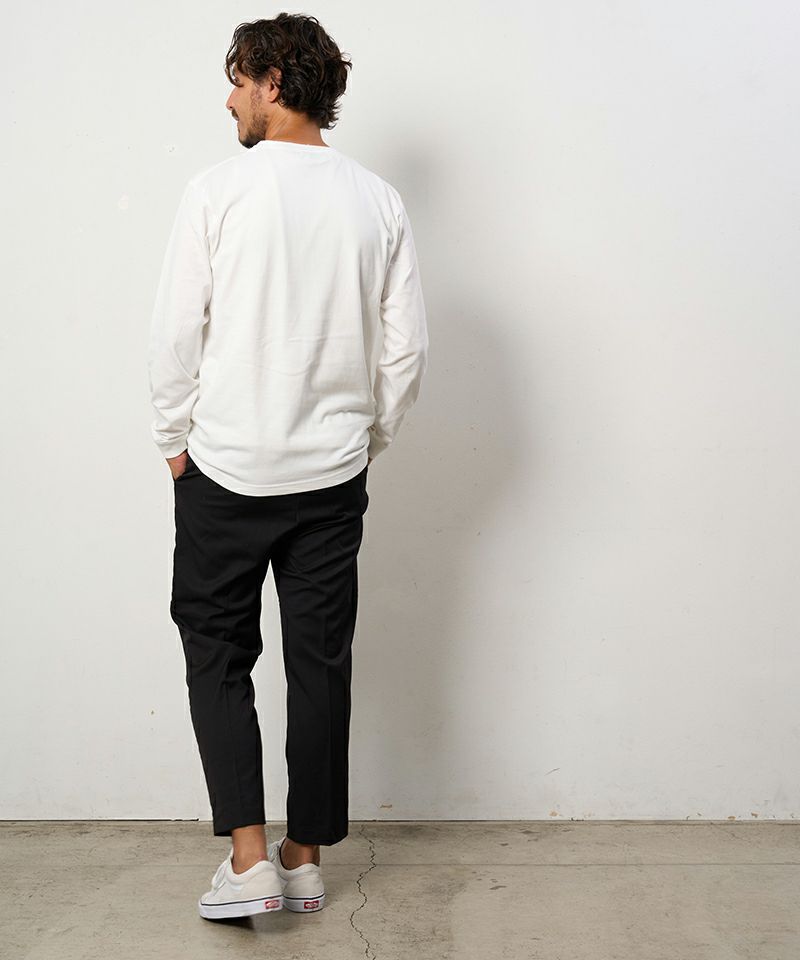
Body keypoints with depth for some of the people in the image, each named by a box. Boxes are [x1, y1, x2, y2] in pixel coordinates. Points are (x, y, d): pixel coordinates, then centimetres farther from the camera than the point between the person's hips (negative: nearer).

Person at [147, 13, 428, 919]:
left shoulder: (217, 190, -9)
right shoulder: (377, 201, 1)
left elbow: (175, 335, -9)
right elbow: (406, 348, 2)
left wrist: (175, 441, 5)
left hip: (226, 470, -3)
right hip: (334, 476, 3)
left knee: (217, 652, 11)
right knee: (320, 663, 11)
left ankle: (248, 856, 4)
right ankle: (306, 858, 21)